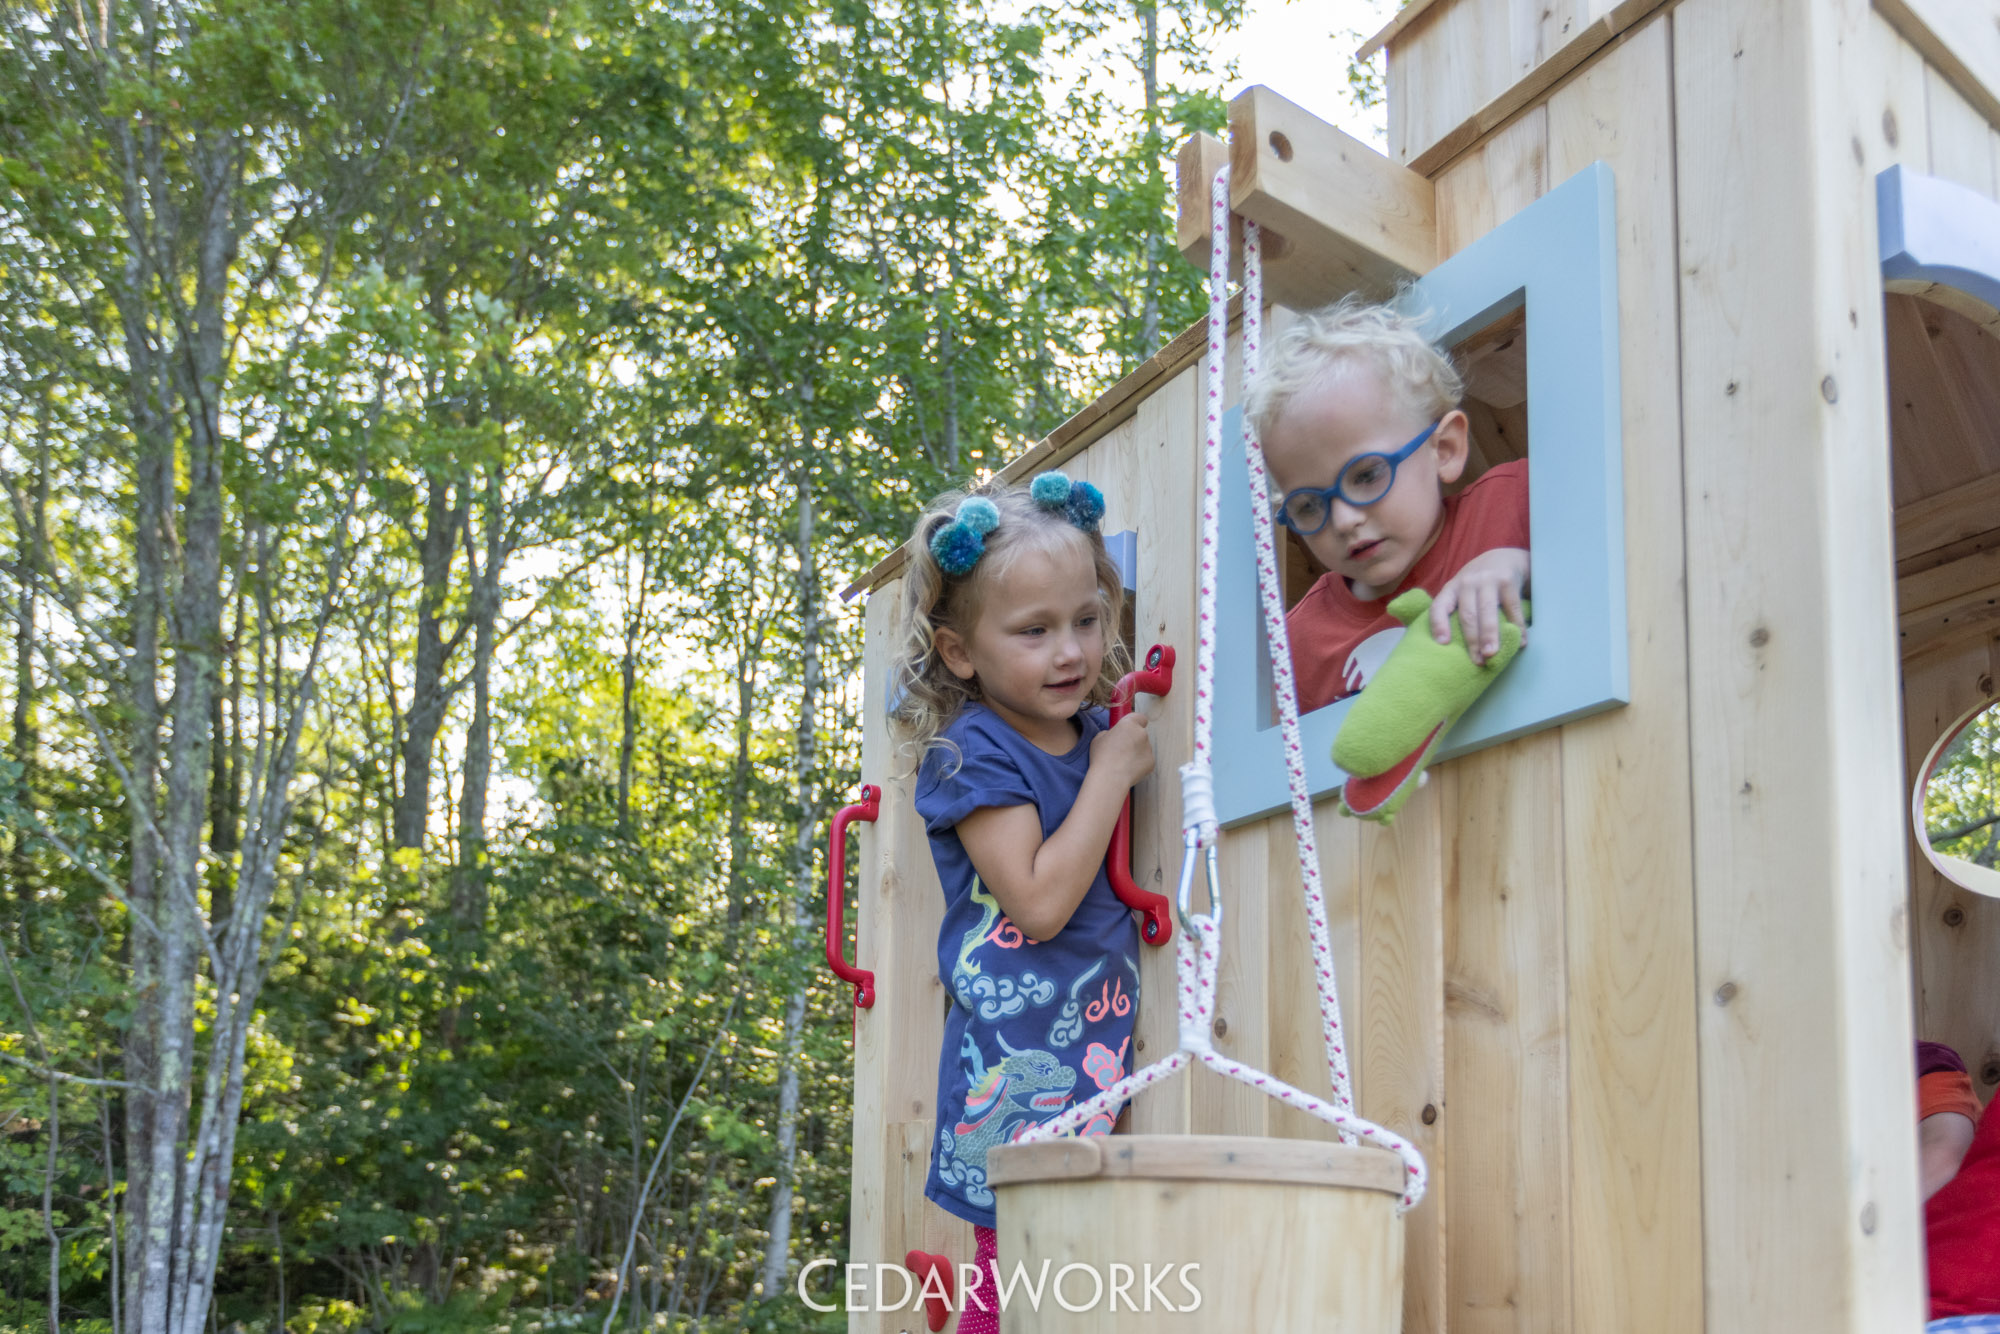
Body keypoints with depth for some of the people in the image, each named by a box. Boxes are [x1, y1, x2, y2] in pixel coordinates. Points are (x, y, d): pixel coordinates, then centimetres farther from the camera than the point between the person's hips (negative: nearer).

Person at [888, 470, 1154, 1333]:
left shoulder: (1092, 729, 11)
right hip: (1017, 1061, -7)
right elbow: (1038, 902, -18)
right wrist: (1110, 777, -13)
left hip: (1094, 1050, 7)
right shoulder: (976, 753, -10)